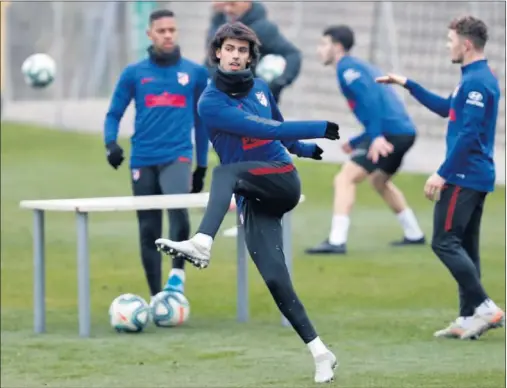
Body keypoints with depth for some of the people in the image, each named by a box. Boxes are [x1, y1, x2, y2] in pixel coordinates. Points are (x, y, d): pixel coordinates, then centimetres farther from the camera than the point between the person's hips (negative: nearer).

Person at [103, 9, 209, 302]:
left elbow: (201, 120, 14)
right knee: (149, 230, 4)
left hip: (177, 156, -1)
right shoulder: (134, 74, 5)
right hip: (143, 159, 1)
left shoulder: (195, 73, 6)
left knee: (178, 211, -29)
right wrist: (111, 143, -12)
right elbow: (114, 114, 8)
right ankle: (156, 297, 13)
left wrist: (202, 165, 15)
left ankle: (179, 269, -9)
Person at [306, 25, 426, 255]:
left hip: (390, 132, -10)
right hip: (405, 131, 10)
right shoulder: (358, 67, 25)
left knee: (345, 178, -12)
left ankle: (336, 242, -22)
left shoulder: (347, 68, -3)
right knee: (378, 179, 31)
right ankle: (414, 234, 37)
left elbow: (371, 98, -19)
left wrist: (377, 136, -27)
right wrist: (356, 143, 27)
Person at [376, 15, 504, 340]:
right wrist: (407, 85, 33)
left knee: (445, 242, -9)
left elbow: (468, 134, -22)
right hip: (478, 176, 10)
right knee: (465, 247, 11)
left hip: (464, 176, -10)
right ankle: (469, 318, 11)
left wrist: (443, 174, -20)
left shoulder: (476, 82, -17)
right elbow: (447, 109, 30)